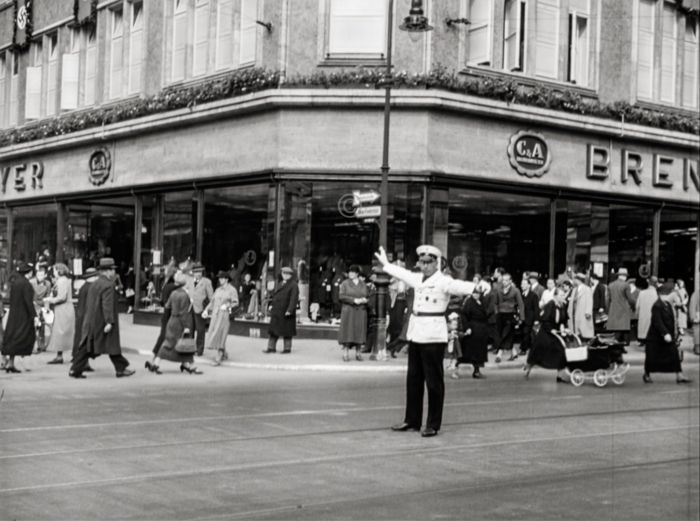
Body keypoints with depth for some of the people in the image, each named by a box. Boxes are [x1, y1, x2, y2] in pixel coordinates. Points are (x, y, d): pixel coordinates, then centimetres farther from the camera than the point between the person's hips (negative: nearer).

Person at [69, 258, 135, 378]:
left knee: (86, 346, 7)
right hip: (103, 322, -8)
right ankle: (121, 369, 13)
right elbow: (107, 305, -22)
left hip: (91, 322, 8)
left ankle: (75, 370, 2)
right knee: (113, 345, 3)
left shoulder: (93, 284, 13)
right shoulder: (108, 285, -14)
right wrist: (109, 322, -25)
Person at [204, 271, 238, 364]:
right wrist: (206, 310, 7)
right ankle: (223, 353, 24)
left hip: (225, 314, -6)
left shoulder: (232, 290, -1)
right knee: (213, 334, 5)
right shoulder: (218, 290, 16)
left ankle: (218, 358, -10)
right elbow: (213, 301, 17)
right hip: (215, 314, 6)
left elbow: (236, 303, -6)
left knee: (220, 335, -11)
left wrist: (227, 306, -21)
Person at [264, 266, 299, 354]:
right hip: (276, 312, 7)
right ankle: (271, 347, 14)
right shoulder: (279, 284, 16)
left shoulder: (293, 285, -8)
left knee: (287, 332, 0)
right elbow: (273, 294, 20)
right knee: (273, 330, 7)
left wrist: (290, 310, -23)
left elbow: (294, 298, -16)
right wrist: (270, 304, 5)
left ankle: (287, 348, 10)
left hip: (286, 313, -7)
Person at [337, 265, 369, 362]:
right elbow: (341, 296, -7)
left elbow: (368, 297, 12)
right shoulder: (345, 283, 4)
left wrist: (364, 300, -11)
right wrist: (354, 300, -16)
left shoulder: (363, 284, 12)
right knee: (347, 332, -6)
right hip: (348, 311, -3)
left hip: (361, 311, 3)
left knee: (360, 331, 2)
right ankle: (345, 353, -3)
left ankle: (358, 353, 9)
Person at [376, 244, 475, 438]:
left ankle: (433, 425, 6)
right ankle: (412, 420, 24)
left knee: (434, 381, -2)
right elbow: (403, 273, 32)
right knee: (413, 379, 14)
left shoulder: (443, 281, -10)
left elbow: (460, 286, -26)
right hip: (415, 333, 8)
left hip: (433, 334, -8)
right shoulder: (418, 278, 13)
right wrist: (386, 264, 46)